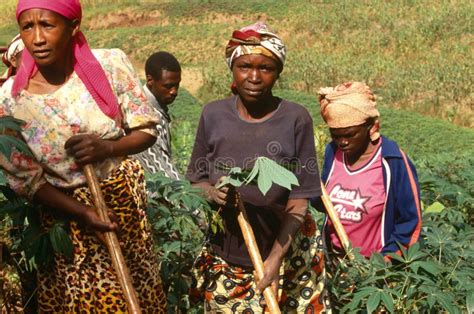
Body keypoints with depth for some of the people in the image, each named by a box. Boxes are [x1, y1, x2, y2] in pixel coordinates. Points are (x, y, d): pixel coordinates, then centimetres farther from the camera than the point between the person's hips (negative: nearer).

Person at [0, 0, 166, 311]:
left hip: (126, 200, 2)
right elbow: (27, 181, -8)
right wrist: (83, 213, -20)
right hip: (66, 212, -1)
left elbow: (147, 130, -6)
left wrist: (107, 148, -26)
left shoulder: (110, 65, -14)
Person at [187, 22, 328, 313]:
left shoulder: (296, 120, -13)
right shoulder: (213, 115, -6)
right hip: (226, 256, 2)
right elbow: (197, 179, 3)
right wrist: (211, 192, -19)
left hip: (285, 249, -2)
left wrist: (276, 257, -19)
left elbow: (299, 200, -12)